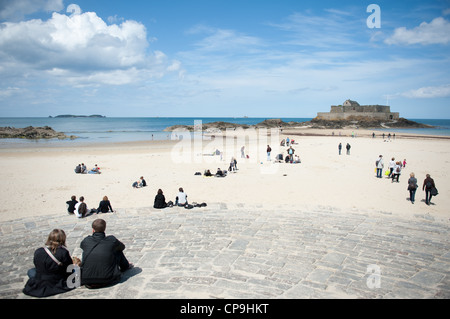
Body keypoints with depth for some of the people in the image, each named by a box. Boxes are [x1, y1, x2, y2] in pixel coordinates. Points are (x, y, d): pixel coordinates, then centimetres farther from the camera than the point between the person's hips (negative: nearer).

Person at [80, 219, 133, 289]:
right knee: (118, 250, 16)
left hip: (87, 282, 2)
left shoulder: (86, 241, -5)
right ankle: (125, 266, 44)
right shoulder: (112, 240, -8)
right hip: (107, 280, -1)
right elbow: (122, 247, 14)